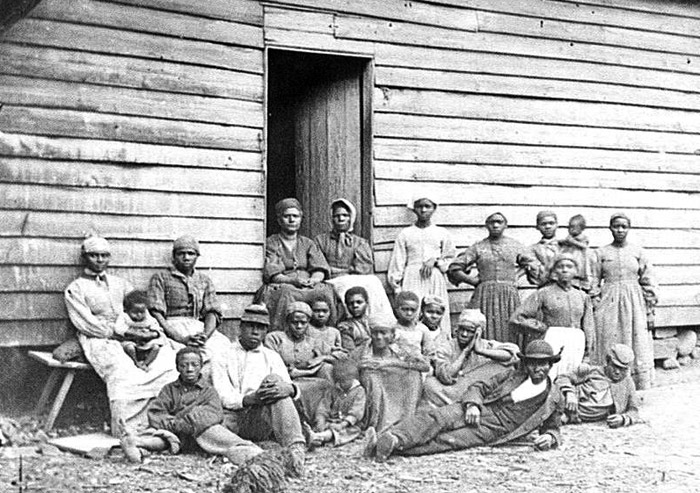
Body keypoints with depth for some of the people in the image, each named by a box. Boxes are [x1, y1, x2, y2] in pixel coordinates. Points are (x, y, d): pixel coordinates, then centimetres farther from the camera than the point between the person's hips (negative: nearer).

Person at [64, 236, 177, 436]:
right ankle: (125, 430, -33)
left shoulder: (120, 284, 26)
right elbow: (85, 323, -3)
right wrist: (121, 330, -12)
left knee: (168, 356, -23)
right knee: (120, 371, -35)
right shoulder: (75, 289, 9)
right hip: (98, 339, -4)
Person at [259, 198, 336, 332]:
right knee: (287, 292, -37)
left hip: (309, 287, 3)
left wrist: (314, 279, -15)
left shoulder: (308, 244, 23)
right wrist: (293, 280, -20)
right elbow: (272, 274, -2)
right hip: (280, 286, -3)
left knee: (325, 291, -29)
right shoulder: (271, 243, 12)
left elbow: (320, 270, 10)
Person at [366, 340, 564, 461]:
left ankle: (394, 445, -46)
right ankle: (391, 437, -45)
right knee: (435, 418, -29)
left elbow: (552, 429, 20)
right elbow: (479, 387, 13)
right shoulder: (513, 375, 14)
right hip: (477, 412, 3)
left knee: (448, 440, -30)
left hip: (493, 431, -3)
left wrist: (550, 437, -5)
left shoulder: (555, 400, 11)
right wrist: (472, 404, -9)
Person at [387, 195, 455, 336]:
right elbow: (397, 263, 8)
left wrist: (435, 261, -4)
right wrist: (396, 287, 0)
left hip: (435, 280, 1)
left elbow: (451, 260, 14)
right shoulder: (405, 234, 10)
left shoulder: (442, 233, 14)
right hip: (413, 280, -1)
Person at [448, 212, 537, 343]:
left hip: (509, 294, 1)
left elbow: (534, 267, 17)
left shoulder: (515, 246, 11)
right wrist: (475, 281, 2)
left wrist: (514, 276, 8)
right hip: (484, 295, -1)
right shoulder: (477, 247, 7)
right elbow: (454, 269, 6)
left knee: (509, 335, -3)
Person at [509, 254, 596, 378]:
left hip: (575, 348, 3)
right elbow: (516, 320, -2)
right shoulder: (543, 293, 4)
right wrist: (543, 328, -1)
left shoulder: (583, 297, 16)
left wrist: (587, 357, 8)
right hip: (552, 343, -3)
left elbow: (589, 329, 16)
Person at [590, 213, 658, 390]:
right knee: (610, 350, 0)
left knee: (638, 349, 0)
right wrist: (595, 308, -3)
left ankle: (641, 390, 7)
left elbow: (648, 283, 6)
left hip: (634, 305, 1)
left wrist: (650, 311, 2)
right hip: (609, 306, 0)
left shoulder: (638, 252, 5)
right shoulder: (601, 253, 4)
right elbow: (594, 282, 5)